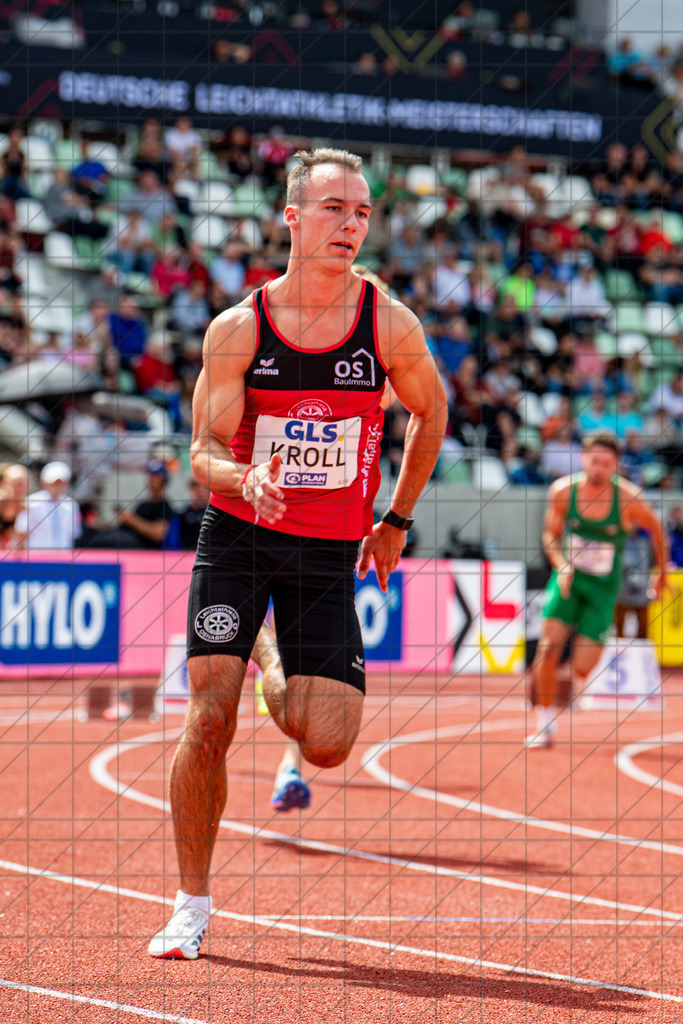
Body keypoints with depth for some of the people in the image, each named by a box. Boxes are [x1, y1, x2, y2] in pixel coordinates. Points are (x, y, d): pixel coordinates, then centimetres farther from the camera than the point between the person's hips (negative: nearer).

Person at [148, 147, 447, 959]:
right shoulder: (237, 329, -9)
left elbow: (431, 413, 11)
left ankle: (275, 674, 30)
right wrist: (246, 479, -32)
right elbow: (204, 451, -9)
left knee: (328, 747, -7)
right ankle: (191, 906, 2)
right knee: (208, 718, -13)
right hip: (238, 535, -1)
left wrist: (397, 520, 12)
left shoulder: (390, 326, -7)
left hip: (329, 553, 1)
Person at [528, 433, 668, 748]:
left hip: (603, 587, -1)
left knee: (582, 669, -8)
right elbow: (550, 536, 3)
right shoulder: (563, 491, -10)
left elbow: (656, 529, 2)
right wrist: (562, 566, -15)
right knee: (548, 647, -18)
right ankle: (545, 725, -3)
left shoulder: (628, 499, -17)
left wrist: (662, 572, 13)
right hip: (568, 579, 1)